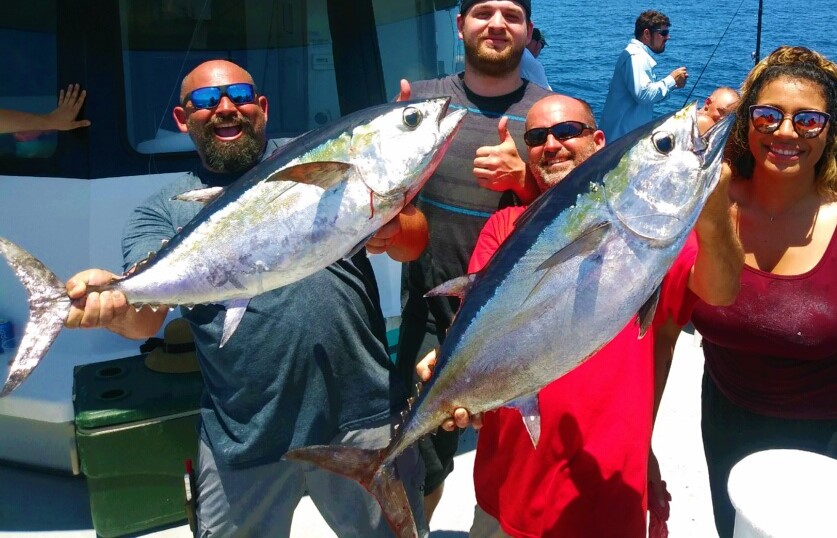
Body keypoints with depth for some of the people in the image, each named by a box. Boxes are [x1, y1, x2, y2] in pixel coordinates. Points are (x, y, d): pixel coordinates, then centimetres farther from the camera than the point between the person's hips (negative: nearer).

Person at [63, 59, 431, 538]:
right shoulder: (166, 210, 5)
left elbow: (416, 241, 1)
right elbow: (146, 312, -10)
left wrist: (393, 228, -22)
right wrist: (112, 302, -32)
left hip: (364, 415, 0)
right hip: (245, 439, 1)